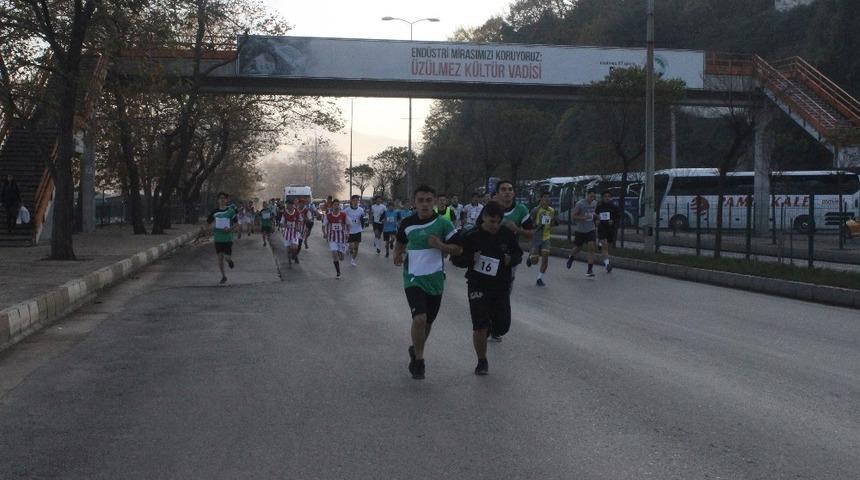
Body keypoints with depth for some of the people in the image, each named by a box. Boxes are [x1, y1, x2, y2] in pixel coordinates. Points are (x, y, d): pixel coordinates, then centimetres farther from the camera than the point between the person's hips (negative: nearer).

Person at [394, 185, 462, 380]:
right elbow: (400, 244, 19)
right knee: (419, 318, -20)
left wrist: (439, 245, -18)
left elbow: (458, 249, -3)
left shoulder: (442, 223, -5)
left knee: (428, 322, 13)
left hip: (435, 279, 1)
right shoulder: (407, 224, 0)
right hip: (413, 279, -1)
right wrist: (397, 255, -1)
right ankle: (418, 360, -1)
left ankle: (416, 351, 41)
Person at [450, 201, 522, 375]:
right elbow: (456, 258, -3)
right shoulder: (471, 236, -10)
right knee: (480, 325, -8)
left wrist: (511, 259, -9)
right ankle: (482, 361, 12)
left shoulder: (507, 235, -1)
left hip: (501, 287, 3)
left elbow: (518, 254, 13)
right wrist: (471, 259, -21)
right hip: (478, 286, -3)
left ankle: (487, 328, 41)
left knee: (502, 327, 3)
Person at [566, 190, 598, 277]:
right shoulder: (580, 204, -16)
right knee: (578, 248, 12)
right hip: (580, 230, -3)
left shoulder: (595, 203, 2)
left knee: (591, 248, -12)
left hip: (590, 230, 3)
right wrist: (584, 217, -26)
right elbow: (572, 216, -17)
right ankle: (571, 257, 48)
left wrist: (594, 216, 4)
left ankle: (590, 270, -10)